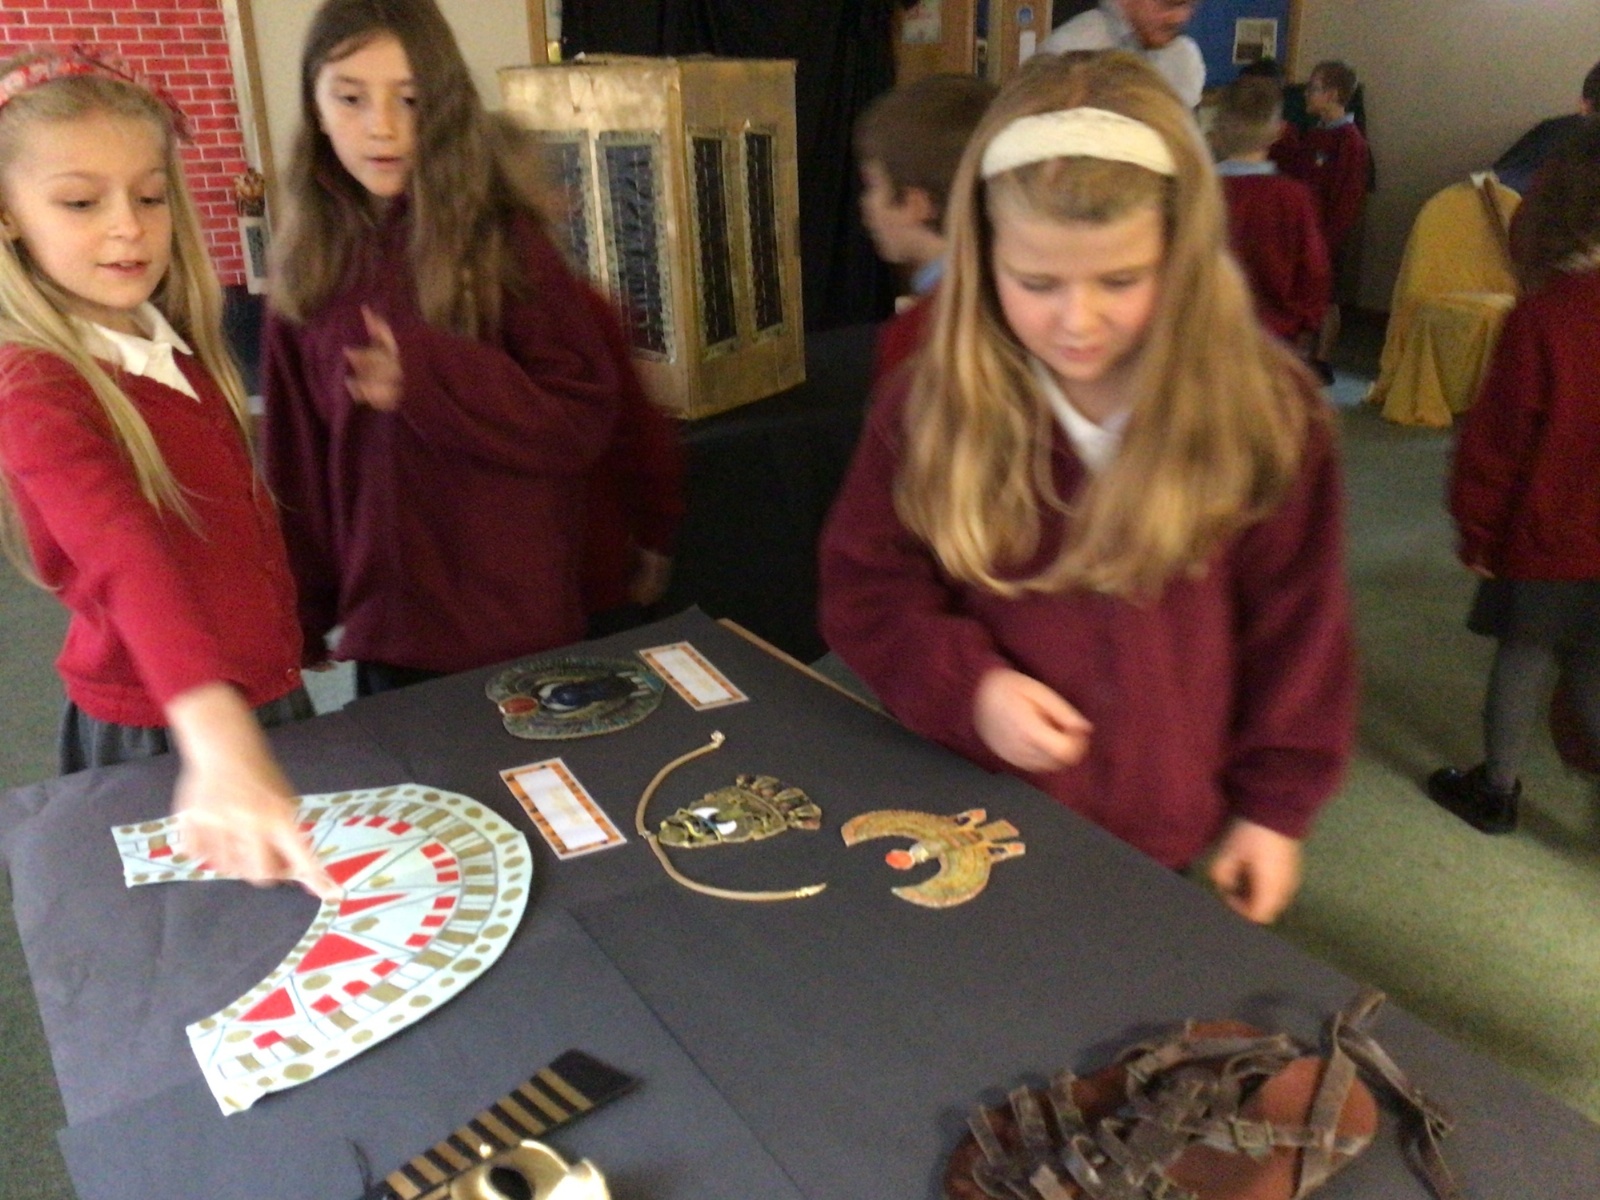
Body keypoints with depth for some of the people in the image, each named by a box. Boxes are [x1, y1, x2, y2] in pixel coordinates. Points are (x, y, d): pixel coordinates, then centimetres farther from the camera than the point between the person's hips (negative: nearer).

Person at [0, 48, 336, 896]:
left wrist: (291, 641, 14)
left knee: (293, 891, 21)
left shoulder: (182, 351, 2)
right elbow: (130, 561, -39)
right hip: (155, 737, -6)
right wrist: (217, 737, -52)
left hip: (264, 696, 7)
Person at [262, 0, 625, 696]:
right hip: (388, 612, 3)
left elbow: (585, 420, -10)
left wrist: (434, 377, -23)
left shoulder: (506, 241, -9)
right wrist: (304, 608, 10)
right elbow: (295, 455, 7)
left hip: (516, 611, -3)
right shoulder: (307, 269, 2)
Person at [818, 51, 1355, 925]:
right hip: (982, 821, 1)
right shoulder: (932, 403, -12)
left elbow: (1296, 625, -4)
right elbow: (864, 588, -4)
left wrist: (1276, 805, 0)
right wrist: (967, 683, -19)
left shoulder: (1265, 409, -13)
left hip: (1172, 836, 0)